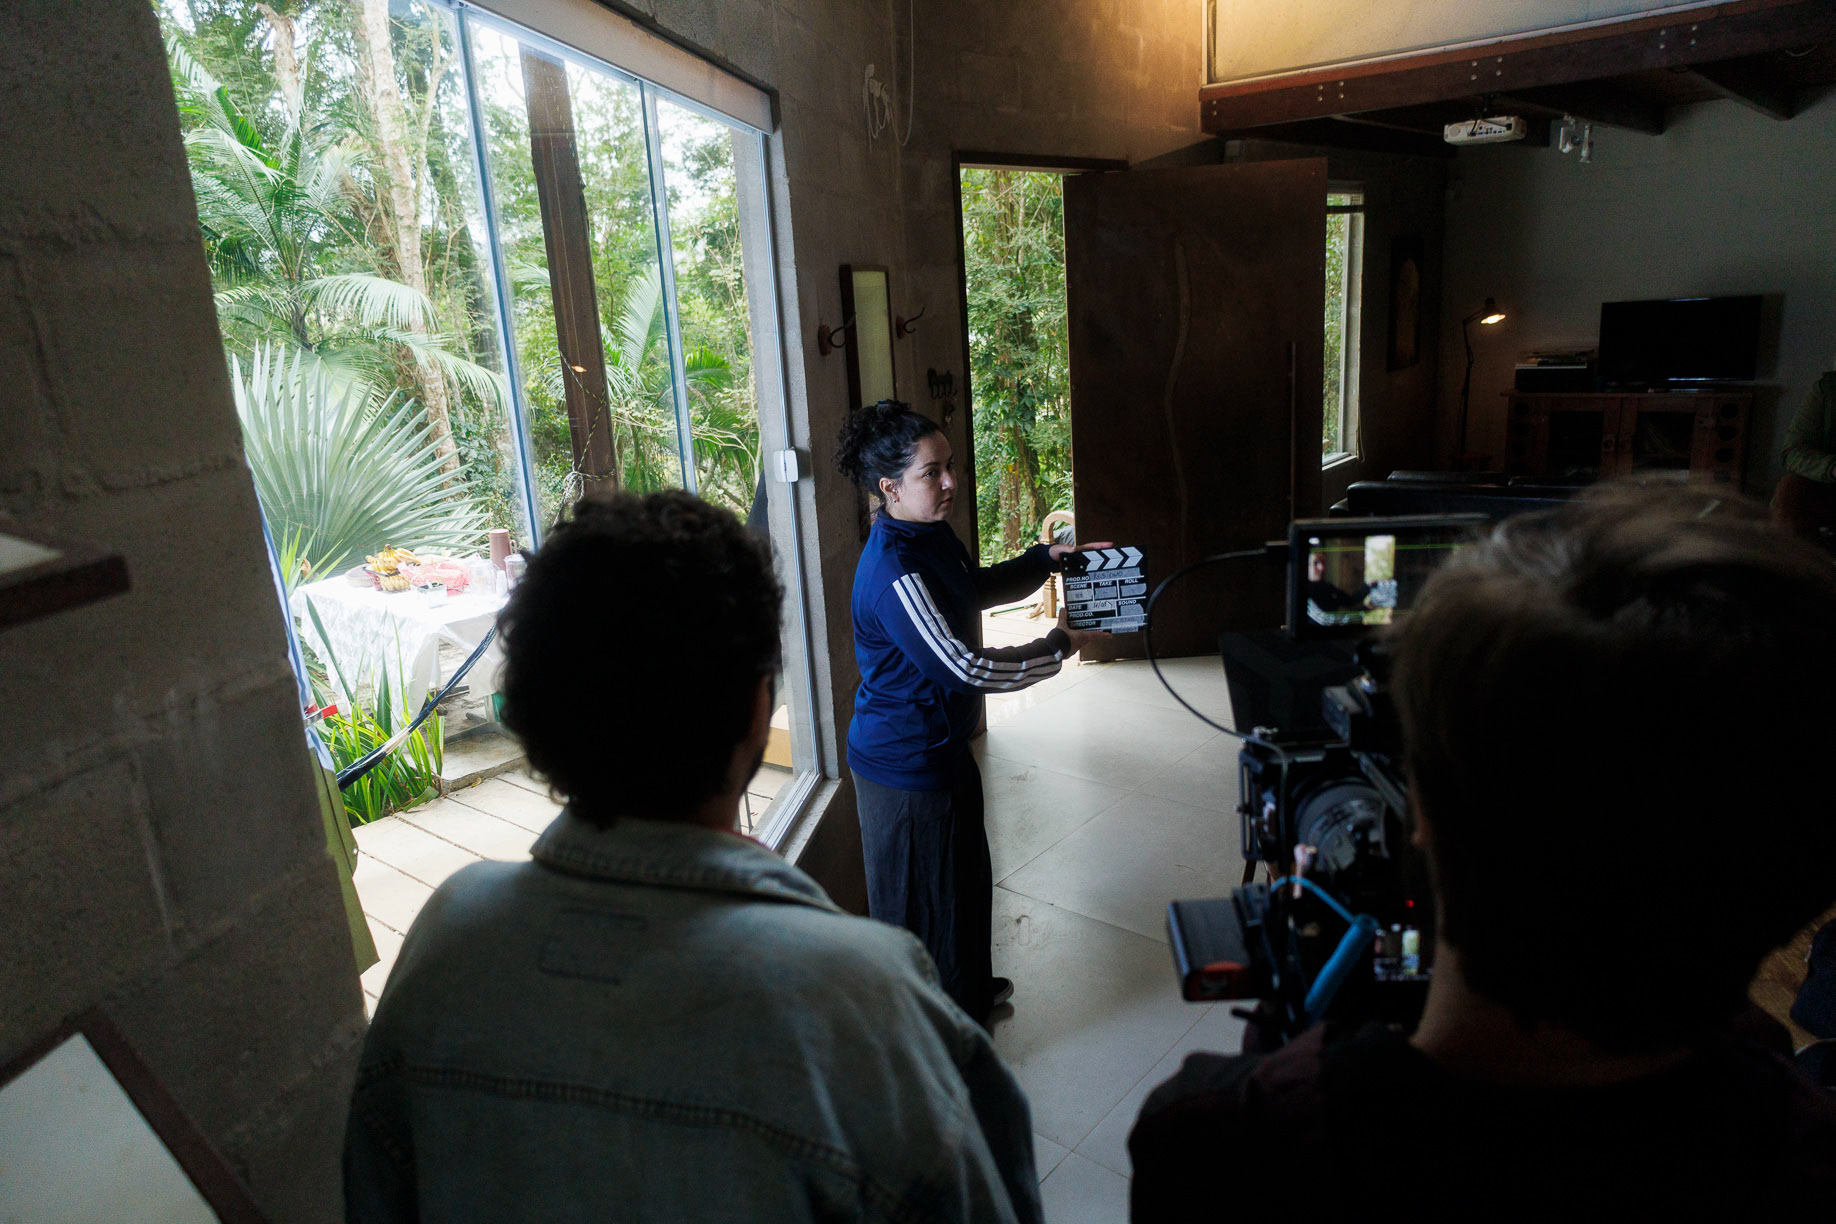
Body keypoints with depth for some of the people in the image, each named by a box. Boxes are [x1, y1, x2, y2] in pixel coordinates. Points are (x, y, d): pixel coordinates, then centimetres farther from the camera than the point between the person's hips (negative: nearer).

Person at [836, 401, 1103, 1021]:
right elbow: (964, 668, -31)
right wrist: (1056, 649, -19)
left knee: (966, 877, 27)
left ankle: (971, 992, 51)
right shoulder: (895, 573, -30)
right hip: (906, 765, -10)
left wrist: (1045, 558, 8)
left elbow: (977, 588, 22)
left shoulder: (931, 535, 3)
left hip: (941, 746, 10)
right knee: (918, 902, 9)